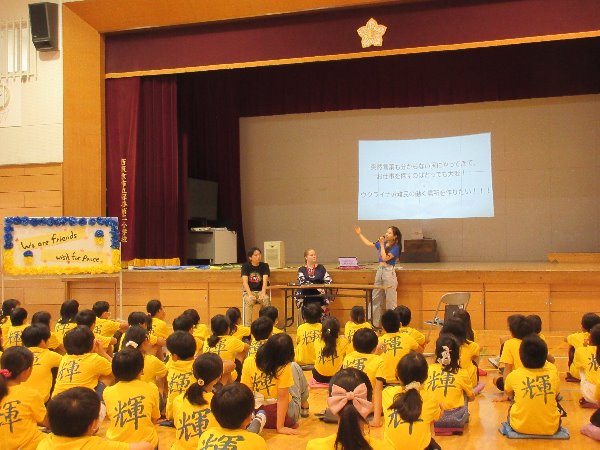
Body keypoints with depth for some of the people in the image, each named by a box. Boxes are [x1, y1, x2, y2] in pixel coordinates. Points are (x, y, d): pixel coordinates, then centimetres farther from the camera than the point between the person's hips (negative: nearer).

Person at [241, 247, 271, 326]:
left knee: (266, 300, -31)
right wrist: (250, 294, -27)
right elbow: (245, 282, -11)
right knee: (249, 300, -34)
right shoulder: (245, 266, -1)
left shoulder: (264, 266, 2)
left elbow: (265, 281, -10)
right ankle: (247, 325, -33)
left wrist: (263, 294, -28)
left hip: (260, 291, 1)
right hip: (248, 291, -1)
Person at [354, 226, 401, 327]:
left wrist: (382, 245, -14)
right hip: (379, 270, 7)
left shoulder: (395, 247, -9)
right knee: (376, 298, 11)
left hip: (389, 271, -7)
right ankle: (375, 323, 20)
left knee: (390, 300, -4)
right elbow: (369, 244, 23)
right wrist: (359, 234, 23)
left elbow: (385, 258, -18)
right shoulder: (382, 243, 10)